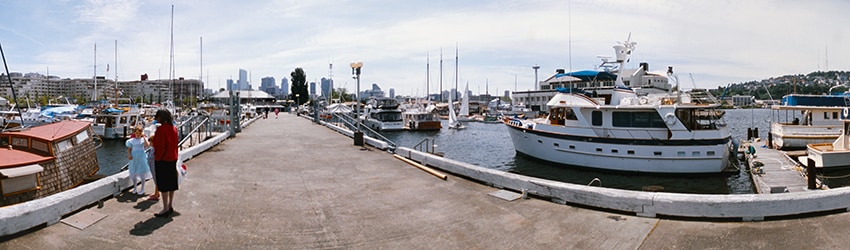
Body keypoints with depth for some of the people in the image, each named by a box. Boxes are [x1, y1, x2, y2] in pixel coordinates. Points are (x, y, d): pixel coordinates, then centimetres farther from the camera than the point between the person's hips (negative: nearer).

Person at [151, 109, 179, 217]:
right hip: (173, 159, 8)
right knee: (171, 182, 13)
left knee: (163, 185, -1)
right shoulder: (174, 128, 7)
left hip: (163, 160, -8)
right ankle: (171, 206, 21)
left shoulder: (161, 129, -17)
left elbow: (159, 145, -19)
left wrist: (157, 158, -7)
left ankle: (165, 209, 4)